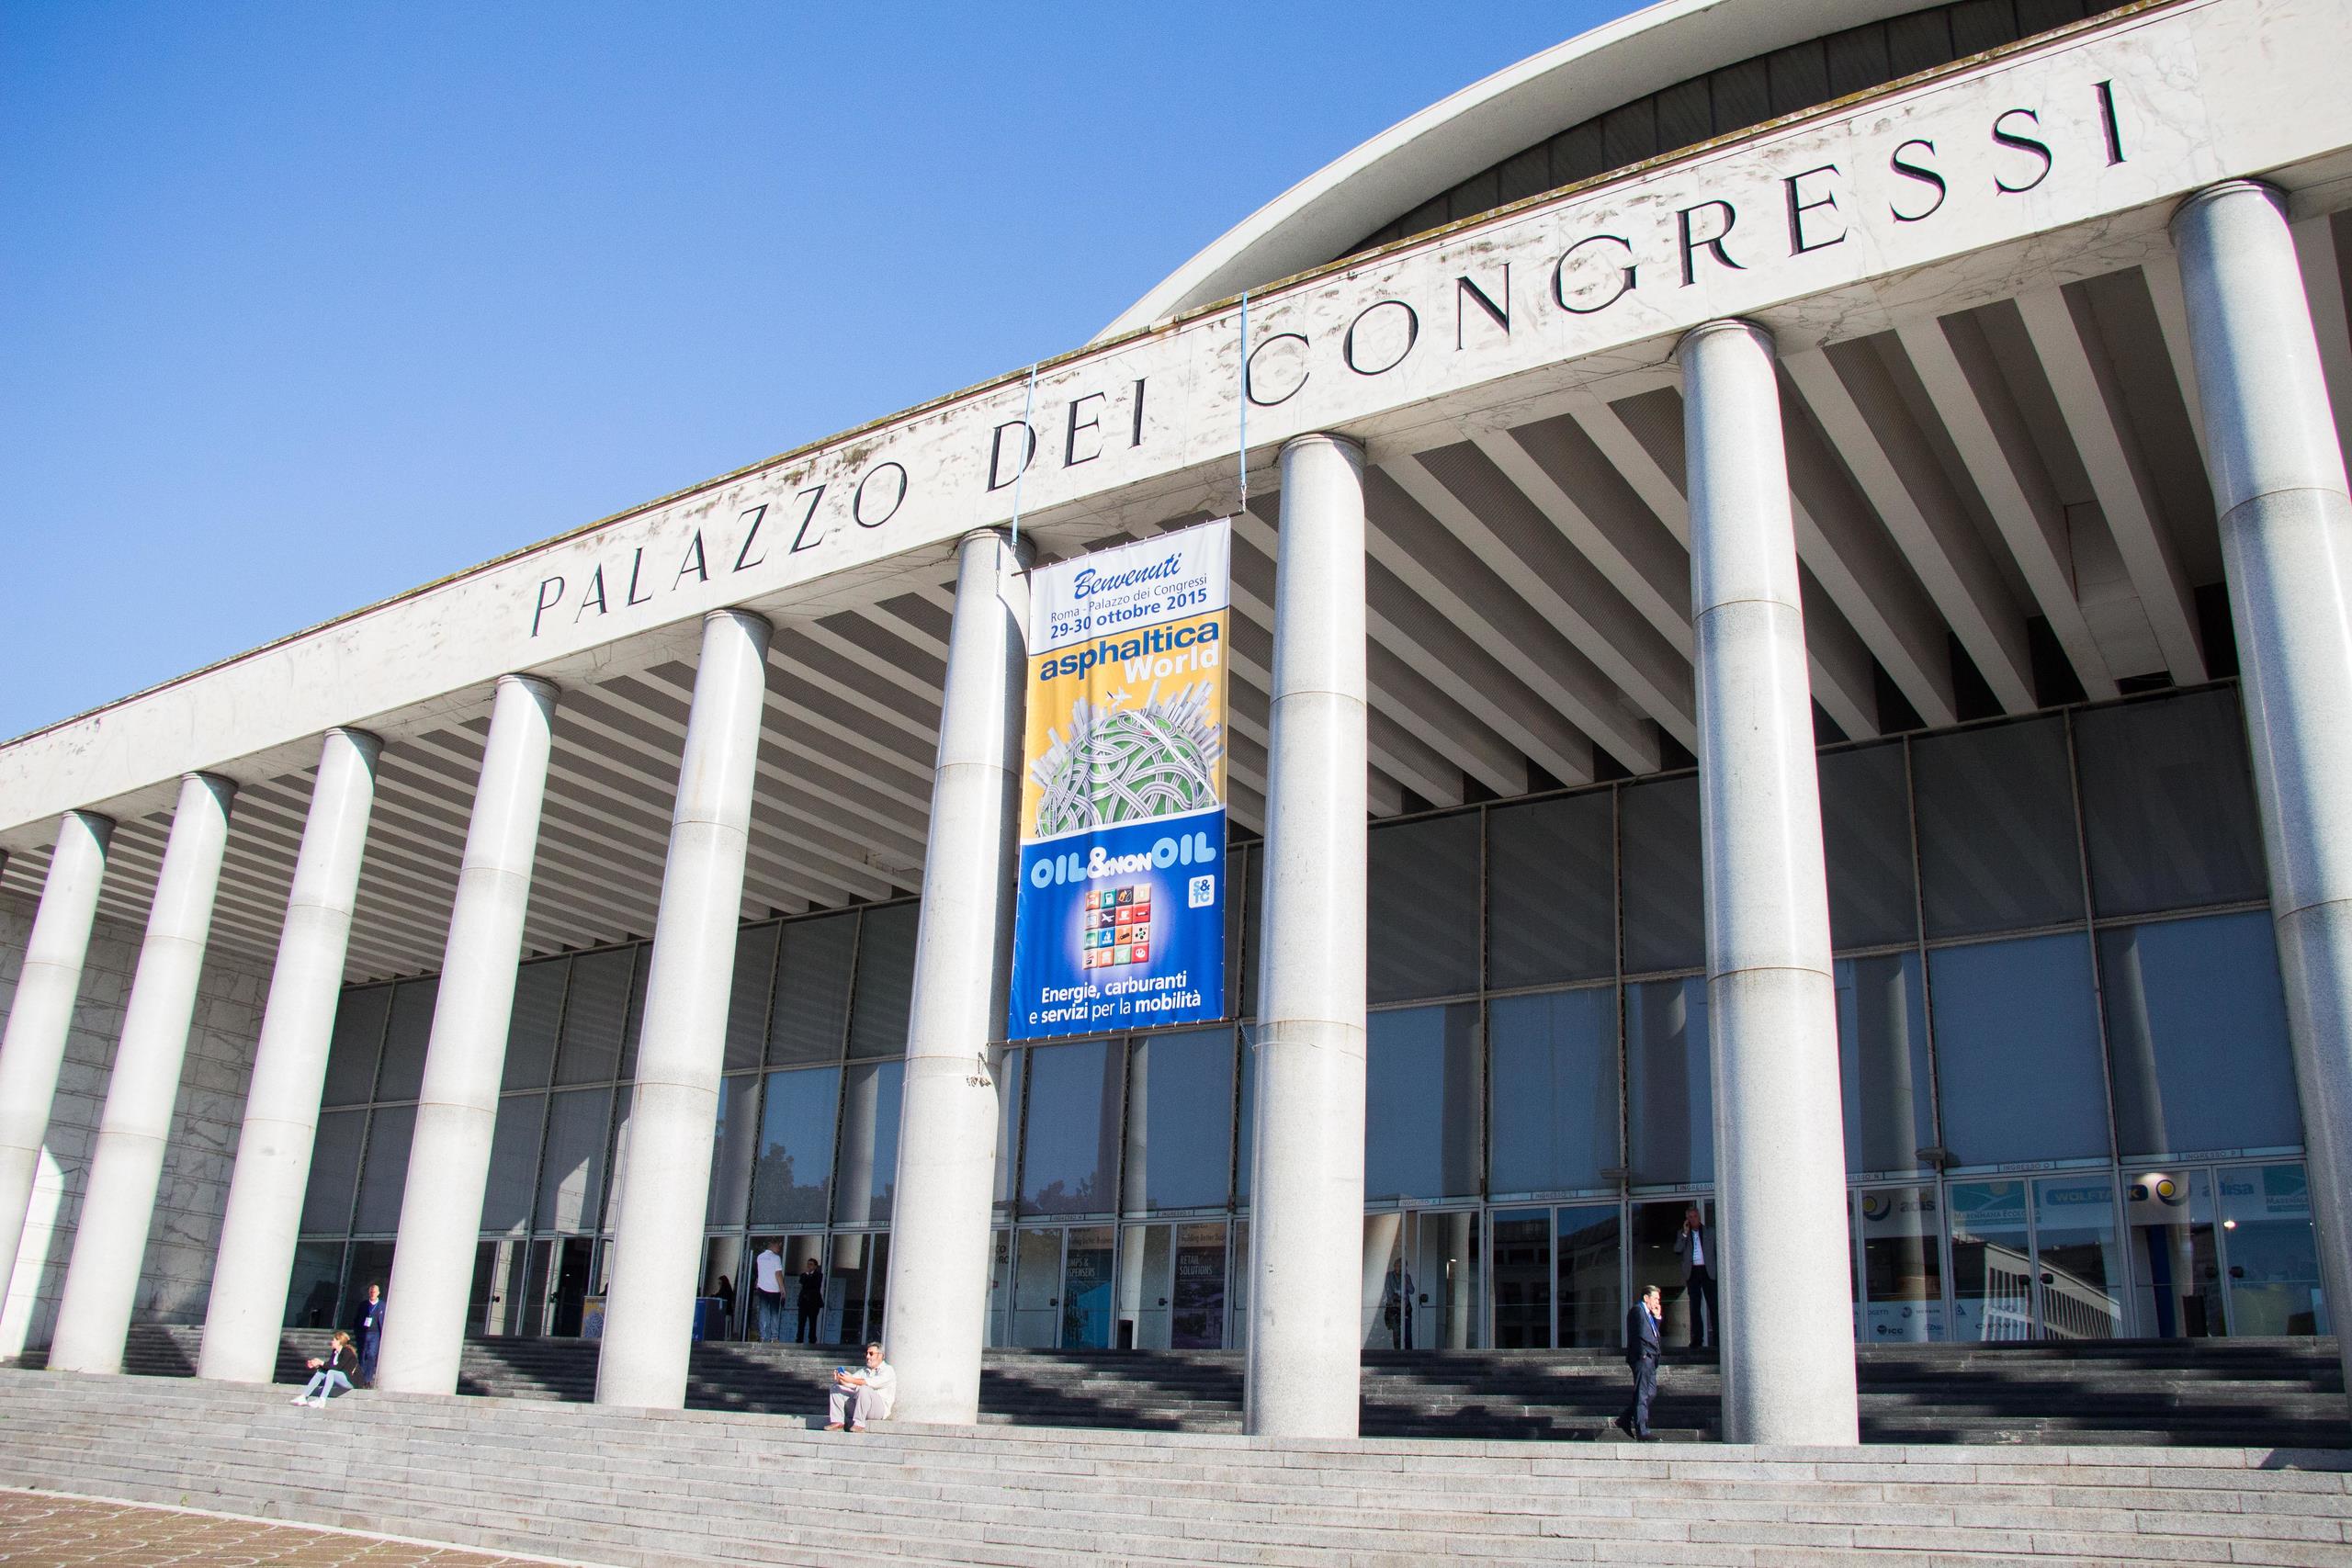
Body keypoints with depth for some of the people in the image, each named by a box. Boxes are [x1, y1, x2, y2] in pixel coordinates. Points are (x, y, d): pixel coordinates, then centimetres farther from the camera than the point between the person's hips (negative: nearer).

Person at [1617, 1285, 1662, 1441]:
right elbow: (1641, 1334, -18)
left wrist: (1657, 1317, 12)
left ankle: (1625, 1420, 19)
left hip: (1649, 1358, 10)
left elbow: (1653, 1334, 18)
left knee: (1651, 1392, 13)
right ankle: (1642, 1432, -5)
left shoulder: (1648, 1313, 22)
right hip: (1642, 1357, -10)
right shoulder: (1637, 1311, -10)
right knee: (1642, 1395, -7)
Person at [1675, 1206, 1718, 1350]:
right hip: (1692, 1273, 1)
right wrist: (1685, 1234, -8)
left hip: (1708, 1272, -1)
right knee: (1694, 1307, 1)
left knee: (1713, 1305, -5)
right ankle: (1696, 1338, 3)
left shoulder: (1709, 1232, 10)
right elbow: (1677, 1251, -3)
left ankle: (1717, 1337, -2)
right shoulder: (1682, 1234, 11)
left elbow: (1717, 1252, 10)